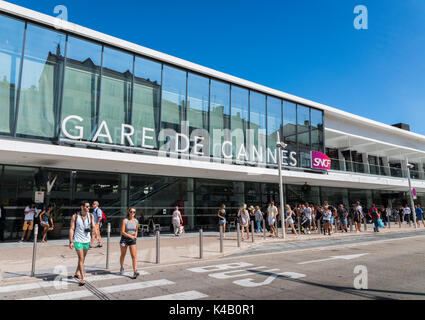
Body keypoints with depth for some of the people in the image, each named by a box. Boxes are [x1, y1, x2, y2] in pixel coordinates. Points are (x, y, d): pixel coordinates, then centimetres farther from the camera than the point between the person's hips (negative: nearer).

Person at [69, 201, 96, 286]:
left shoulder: (91, 216, -2)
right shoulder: (75, 216, -9)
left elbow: (93, 227, -1)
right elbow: (71, 229, -7)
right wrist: (71, 242, -11)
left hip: (87, 240, 4)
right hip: (78, 240, -4)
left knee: (83, 258, 17)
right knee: (81, 258, -8)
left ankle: (77, 274, 37)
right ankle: (83, 278, -4)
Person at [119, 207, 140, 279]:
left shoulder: (136, 221, -1)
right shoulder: (125, 221, -12)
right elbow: (122, 232, -15)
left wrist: (135, 236, 0)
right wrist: (130, 236, -21)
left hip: (132, 240, 2)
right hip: (124, 239, -2)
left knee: (134, 256, -9)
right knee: (123, 255, 15)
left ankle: (135, 272, -11)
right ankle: (122, 268, 38)